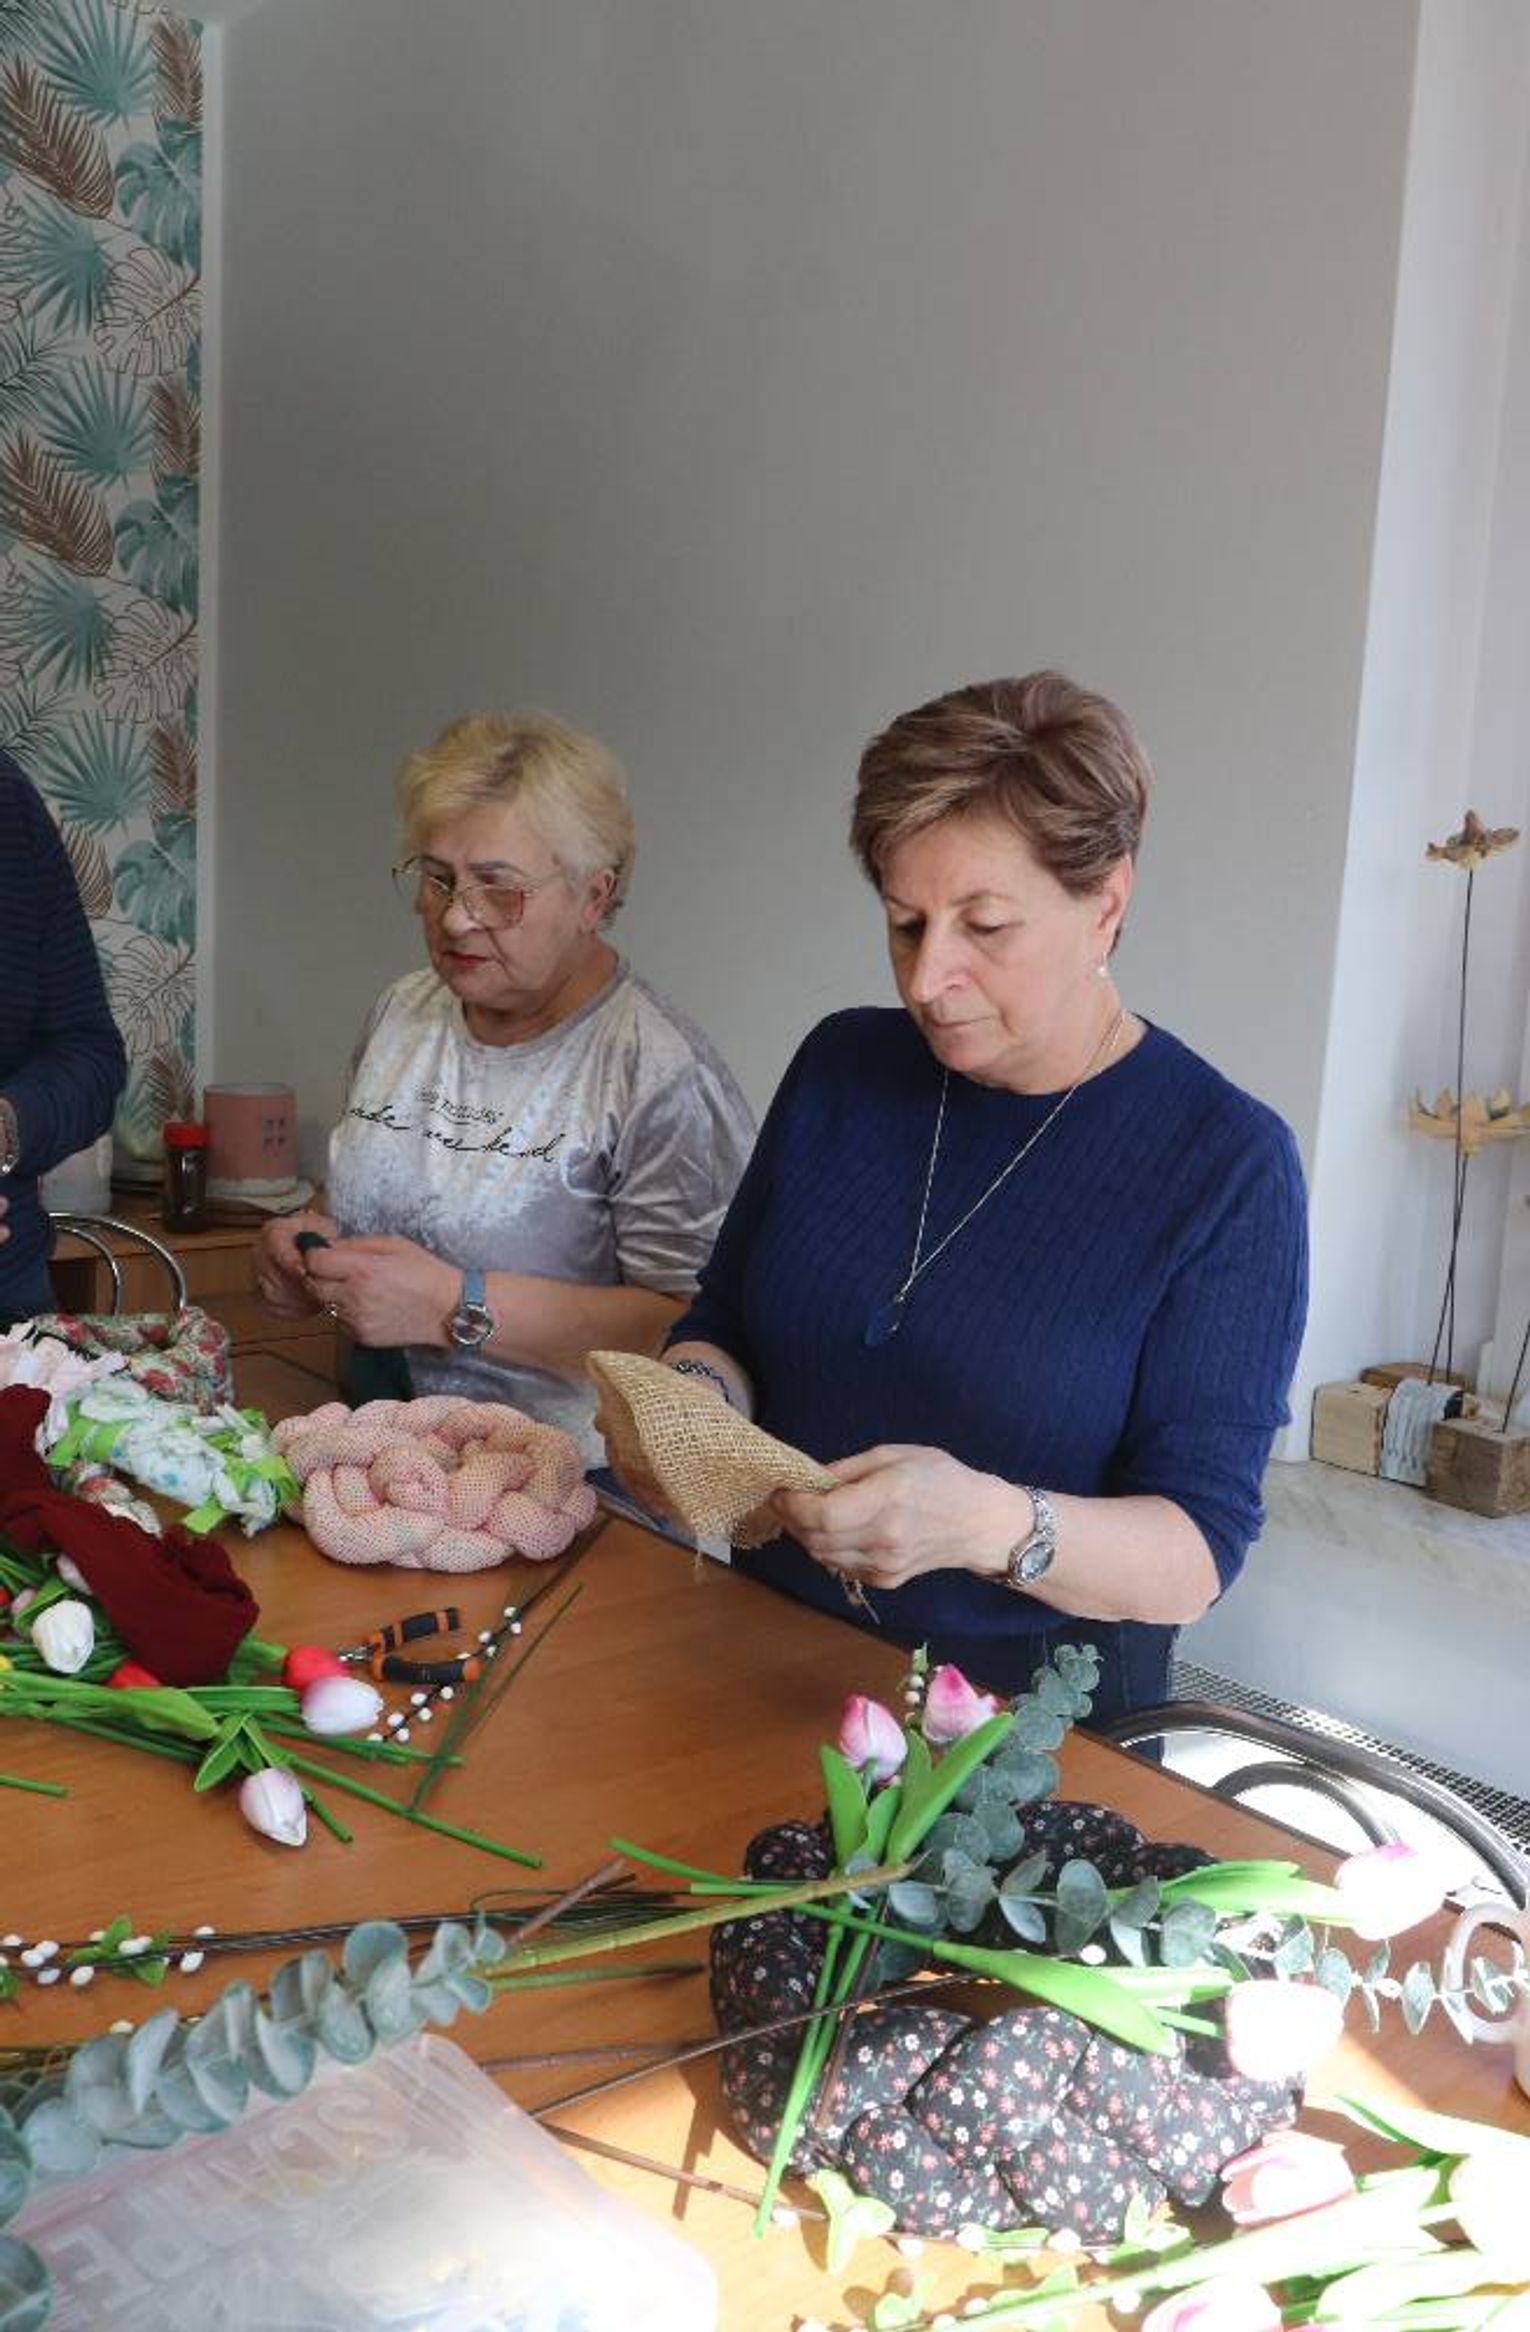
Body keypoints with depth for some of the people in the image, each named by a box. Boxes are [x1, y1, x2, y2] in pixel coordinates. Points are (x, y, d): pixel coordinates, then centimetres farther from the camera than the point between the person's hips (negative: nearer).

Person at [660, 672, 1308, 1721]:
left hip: (1033, 1710, -3)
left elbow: (1196, 1553, -13)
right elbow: (722, 1327, 10)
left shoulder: (1228, 1163, -11)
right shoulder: (843, 1066, 3)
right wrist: (693, 1396, -13)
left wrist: (988, 1524, -31)